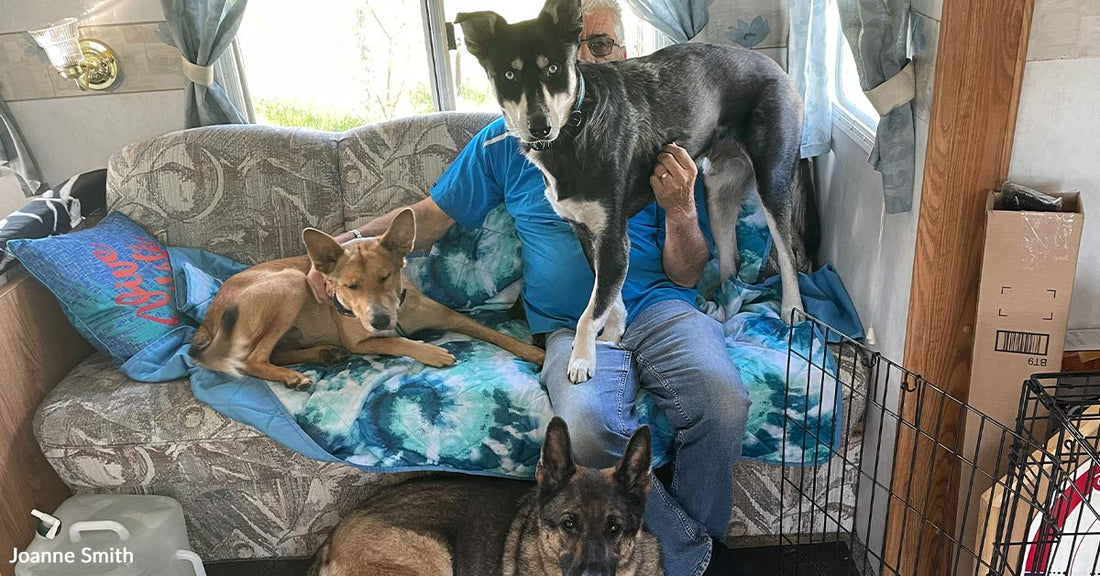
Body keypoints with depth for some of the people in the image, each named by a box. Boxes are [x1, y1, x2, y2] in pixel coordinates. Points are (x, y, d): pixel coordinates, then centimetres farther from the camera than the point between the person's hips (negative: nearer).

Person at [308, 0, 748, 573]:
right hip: (573, 327, 0)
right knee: (587, 427, -34)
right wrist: (345, 241, 5)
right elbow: (431, 214, 17)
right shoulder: (508, 142, 10)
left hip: (659, 307, 1)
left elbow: (686, 275, 8)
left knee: (721, 398, -32)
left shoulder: (658, 144, 9)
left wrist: (681, 210, -12)